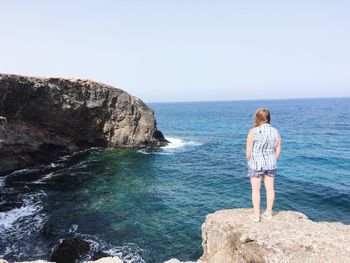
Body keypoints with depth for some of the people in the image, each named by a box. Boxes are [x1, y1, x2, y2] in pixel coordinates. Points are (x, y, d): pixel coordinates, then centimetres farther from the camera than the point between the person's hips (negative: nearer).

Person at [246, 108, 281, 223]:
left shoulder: (253, 131, -14)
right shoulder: (276, 132, -1)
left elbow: (248, 150, -11)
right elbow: (278, 151, 4)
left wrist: (249, 161, 6)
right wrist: (273, 162, 17)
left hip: (256, 163, -4)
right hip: (271, 164, 4)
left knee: (256, 189, 6)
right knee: (270, 188, 14)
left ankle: (256, 215, 12)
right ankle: (268, 212, 27)